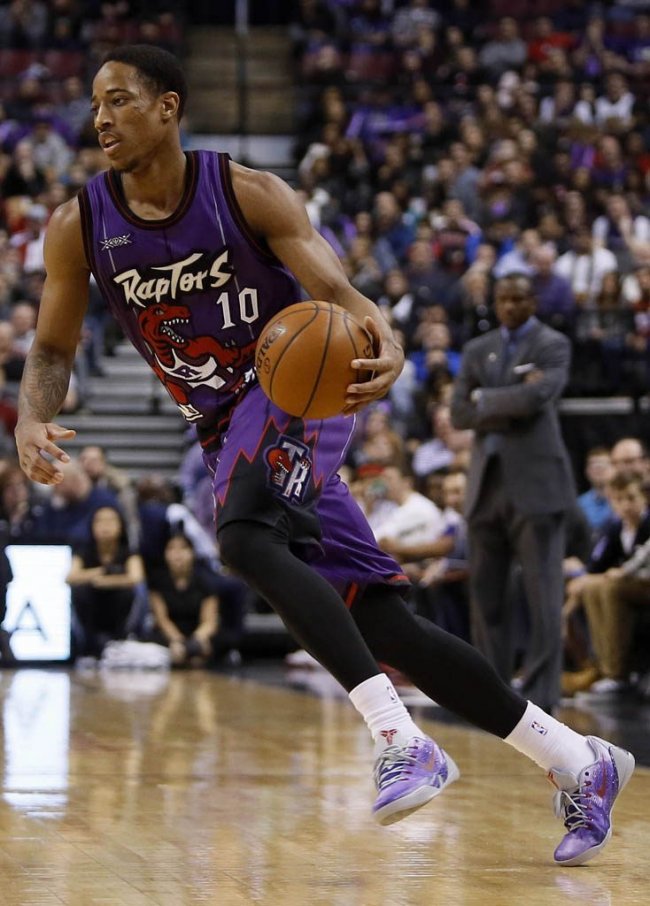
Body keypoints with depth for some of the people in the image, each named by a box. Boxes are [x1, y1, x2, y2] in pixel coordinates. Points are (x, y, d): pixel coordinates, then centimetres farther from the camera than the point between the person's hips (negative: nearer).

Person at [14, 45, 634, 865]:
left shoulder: (248, 194, -12)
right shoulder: (79, 227, -2)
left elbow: (336, 293, -15)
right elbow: (53, 348, 6)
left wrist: (385, 348, -37)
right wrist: (32, 419, -16)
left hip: (302, 391, -4)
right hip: (228, 432, 5)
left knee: (245, 539, -35)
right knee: (382, 629, -2)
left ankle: (399, 738, -37)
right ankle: (578, 763, 8)